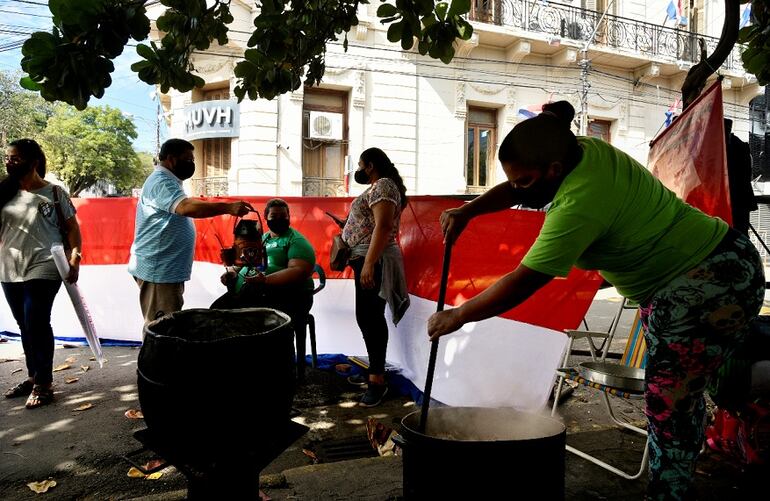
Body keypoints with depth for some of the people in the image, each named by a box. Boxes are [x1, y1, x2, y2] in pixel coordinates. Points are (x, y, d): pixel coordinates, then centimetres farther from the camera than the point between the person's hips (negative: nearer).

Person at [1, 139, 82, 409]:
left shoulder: (54, 193, -4)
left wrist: (75, 257, -13)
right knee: (25, 326, 13)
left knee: (37, 324, -7)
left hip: (43, 270, -5)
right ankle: (33, 377, 27)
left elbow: (72, 228, -3)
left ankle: (43, 384, 4)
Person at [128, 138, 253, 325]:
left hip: (168, 270, 10)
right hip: (158, 271, -10)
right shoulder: (162, 181, -15)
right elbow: (186, 207, -33)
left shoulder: (168, 181, 18)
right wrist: (228, 207, -38)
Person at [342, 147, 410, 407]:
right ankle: (375, 370, 20)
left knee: (370, 317, -11)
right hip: (367, 258, 10)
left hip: (374, 260, -10)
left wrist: (369, 263, -27)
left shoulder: (382, 186, -11)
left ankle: (378, 379, -6)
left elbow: (382, 227, -22)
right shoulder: (377, 187, 20)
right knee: (368, 316, 12)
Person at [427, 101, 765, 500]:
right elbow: (516, 190, 8)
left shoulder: (580, 204, -33)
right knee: (676, 394, 18)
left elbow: (522, 283, -29)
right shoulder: (583, 149, -6)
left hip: (714, 283, -10)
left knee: (668, 407, -9)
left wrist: (456, 317, -18)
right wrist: (467, 212, -7)